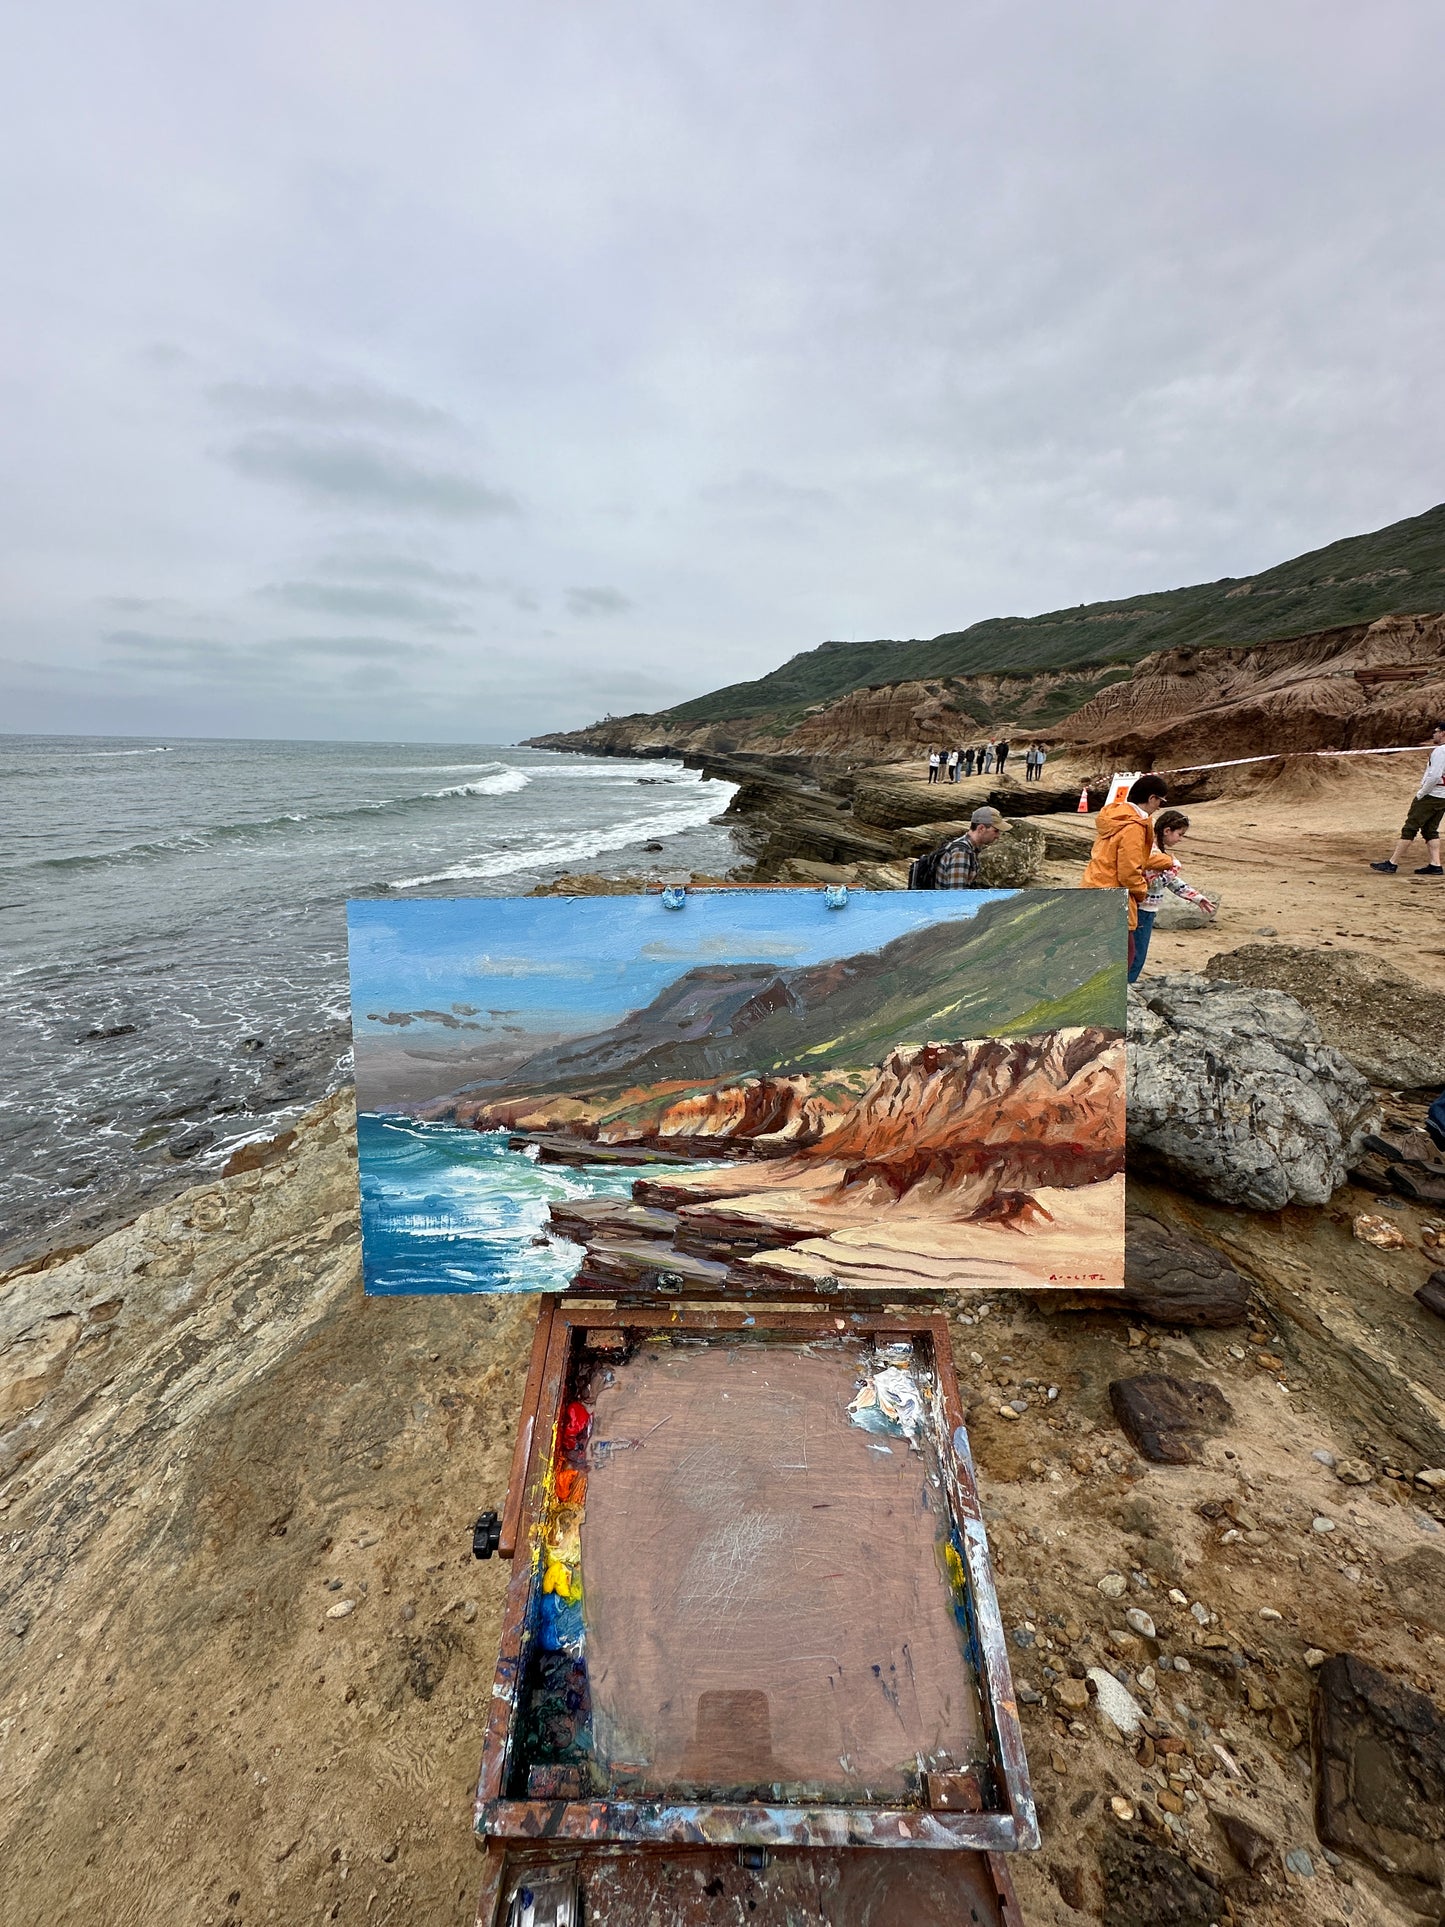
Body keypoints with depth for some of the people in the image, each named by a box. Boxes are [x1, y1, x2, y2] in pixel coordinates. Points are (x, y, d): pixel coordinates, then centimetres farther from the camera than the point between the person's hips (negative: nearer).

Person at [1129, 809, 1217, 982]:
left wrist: (1198, 897, 22)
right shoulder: (1150, 850, -17)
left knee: (1137, 955, 13)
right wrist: (1172, 866, -12)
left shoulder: (1160, 849, 14)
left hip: (1147, 910, 10)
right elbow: (1153, 882, -23)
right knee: (1135, 956, -5)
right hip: (1141, 909, -10)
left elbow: (1173, 881, 21)